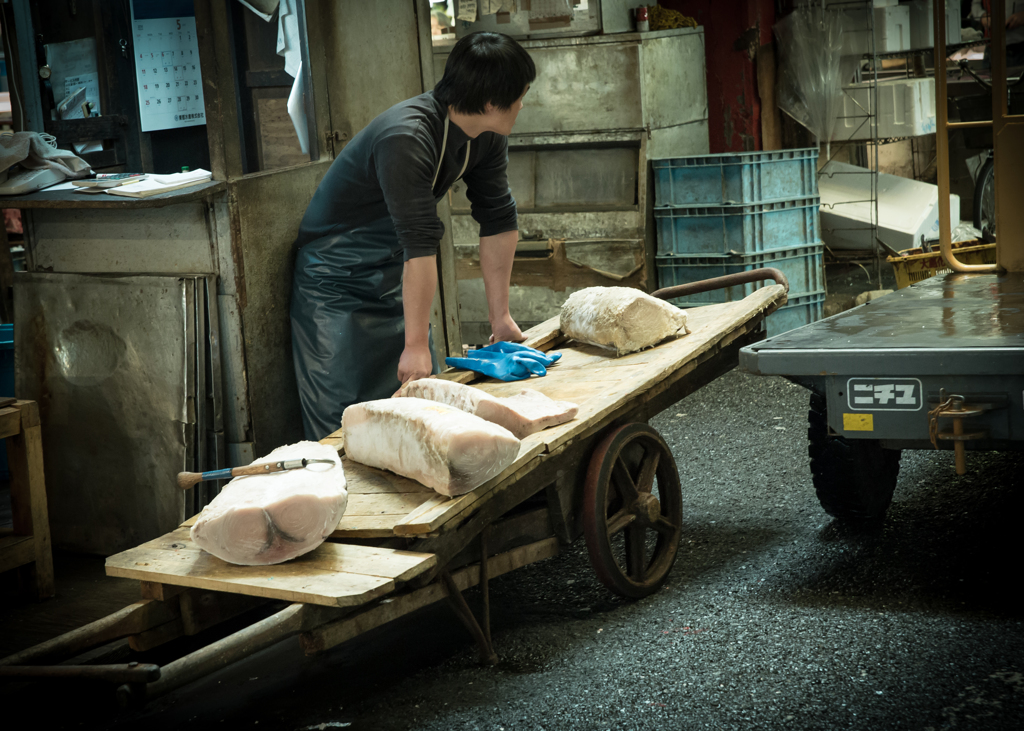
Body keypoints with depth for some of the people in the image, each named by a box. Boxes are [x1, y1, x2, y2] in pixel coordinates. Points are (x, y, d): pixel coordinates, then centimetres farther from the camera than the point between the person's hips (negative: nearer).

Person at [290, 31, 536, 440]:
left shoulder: (487, 136, -7)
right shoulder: (406, 138, -34)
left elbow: (498, 221, 1)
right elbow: (419, 244, -35)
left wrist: (500, 315, 1)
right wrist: (416, 344, -35)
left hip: (392, 279, 8)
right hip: (335, 280, -8)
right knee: (339, 420, -8)